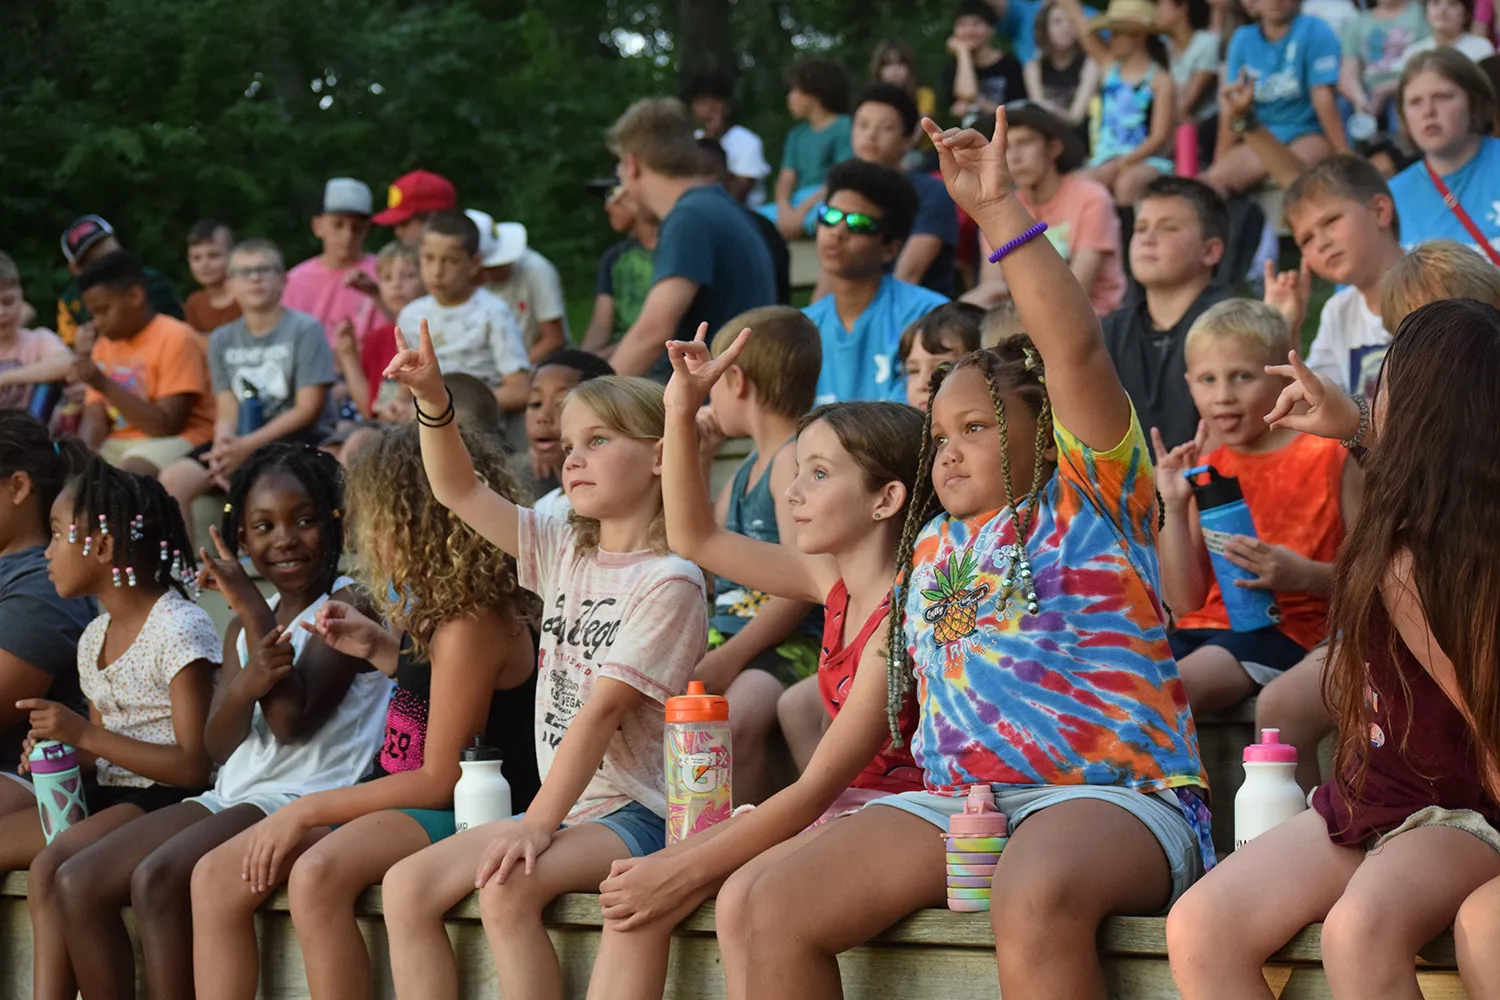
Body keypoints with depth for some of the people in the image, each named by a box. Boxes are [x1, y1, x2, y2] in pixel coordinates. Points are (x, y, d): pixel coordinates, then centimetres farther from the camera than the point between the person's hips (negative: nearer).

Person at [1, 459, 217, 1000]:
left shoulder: (180, 628, -11)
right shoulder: (93, 639, 16)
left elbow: (193, 766, -16)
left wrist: (85, 736, -19)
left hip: (165, 800, -9)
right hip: (107, 795, 9)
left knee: (51, 869, -32)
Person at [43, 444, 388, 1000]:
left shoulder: (347, 605, -4)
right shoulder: (244, 624, 18)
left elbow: (293, 722, -15)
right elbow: (219, 745, 6)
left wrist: (254, 611, -12)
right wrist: (246, 686, -16)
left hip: (310, 798, -8)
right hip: (231, 795, 8)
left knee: (158, 878, -30)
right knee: (78, 882, -7)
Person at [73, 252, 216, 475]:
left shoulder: (176, 339, -11)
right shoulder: (104, 345, 10)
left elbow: (168, 426, -17)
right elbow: (95, 419, 5)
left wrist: (104, 385, -22)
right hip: (119, 445, 7)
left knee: (129, 473, -36)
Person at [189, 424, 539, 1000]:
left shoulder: (471, 624, -19)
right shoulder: (436, 610, 8)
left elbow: (440, 779, -20)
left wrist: (308, 810, -17)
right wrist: (378, 648, 13)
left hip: (466, 816, -10)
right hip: (400, 797, 10)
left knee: (317, 876, -37)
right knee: (216, 877, -2)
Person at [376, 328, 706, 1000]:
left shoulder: (668, 581, -12)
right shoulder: (564, 553, 12)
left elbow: (599, 712, -19)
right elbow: (459, 492, 10)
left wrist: (537, 824, -24)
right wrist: (430, 398, -6)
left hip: (638, 813, -8)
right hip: (564, 805, 8)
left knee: (507, 888, -31)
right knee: (407, 886, -7)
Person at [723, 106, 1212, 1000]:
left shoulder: (1089, 498, 6)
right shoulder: (929, 548, 25)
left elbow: (1075, 347, -8)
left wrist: (999, 209, -13)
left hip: (1115, 794, -7)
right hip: (955, 799, 7)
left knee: (1036, 899, -42)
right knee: (777, 906, -15)